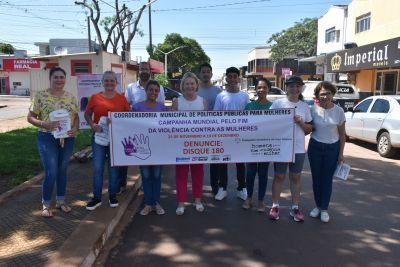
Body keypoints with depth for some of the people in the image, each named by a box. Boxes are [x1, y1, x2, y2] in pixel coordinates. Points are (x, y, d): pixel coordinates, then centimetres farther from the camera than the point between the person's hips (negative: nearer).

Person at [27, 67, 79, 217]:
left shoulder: (71, 97, 6)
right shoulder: (41, 96, -4)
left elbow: (76, 117, 11)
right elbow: (30, 117, -4)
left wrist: (75, 129, -9)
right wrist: (45, 124, -21)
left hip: (67, 139, 4)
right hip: (47, 138, -4)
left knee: (62, 171, 14)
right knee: (51, 173, -5)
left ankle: (61, 200, 29)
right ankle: (46, 204, 15)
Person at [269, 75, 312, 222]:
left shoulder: (305, 107, 5)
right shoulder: (277, 103, -3)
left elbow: (309, 129, 8)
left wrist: (300, 122, -10)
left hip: (298, 148, 3)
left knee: (295, 178, 12)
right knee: (279, 177, 8)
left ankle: (295, 207, 23)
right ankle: (275, 206, 20)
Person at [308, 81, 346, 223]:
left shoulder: (339, 111, -7)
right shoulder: (313, 110, -6)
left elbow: (342, 134, -1)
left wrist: (341, 153, -2)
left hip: (332, 148, -1)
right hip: (315, 147, 1)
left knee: (327, 179, 6)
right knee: (316, 178, 10)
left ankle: (324, 209, 18)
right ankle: (317, 206, 26)